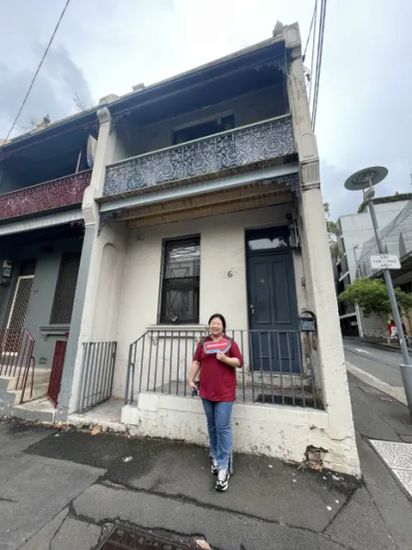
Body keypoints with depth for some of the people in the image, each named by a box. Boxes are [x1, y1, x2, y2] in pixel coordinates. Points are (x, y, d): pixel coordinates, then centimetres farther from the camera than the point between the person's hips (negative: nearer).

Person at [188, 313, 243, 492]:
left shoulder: (230, 343, -2)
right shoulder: (202, 343, 3)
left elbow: (239, 362, -3)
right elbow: (196, 362, 4)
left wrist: (225, 359, -19)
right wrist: (191, 379, -3)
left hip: (224, 391, -3)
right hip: (206, 390, 3)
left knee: (223, 428, 0)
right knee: (212, 426, 17)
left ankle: (223, 468, 13)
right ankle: (215, 457, 37)